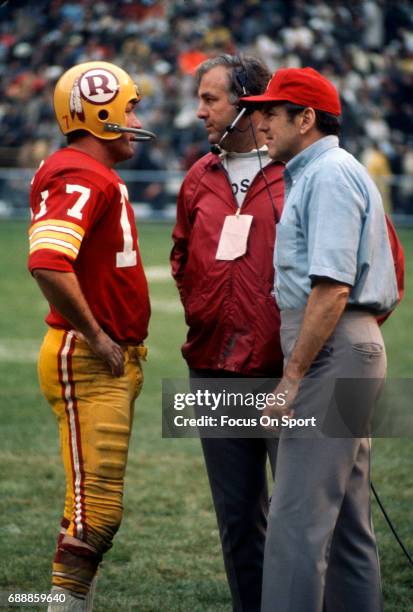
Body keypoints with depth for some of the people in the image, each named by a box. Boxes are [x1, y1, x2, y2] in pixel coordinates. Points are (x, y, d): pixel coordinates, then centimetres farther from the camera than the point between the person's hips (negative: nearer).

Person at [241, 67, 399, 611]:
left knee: (298, 515, -14)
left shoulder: (329, 175, -12)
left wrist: (292, 378, -21)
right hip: (353, 348, 11)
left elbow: (332, 287, -21)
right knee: (347, 518, 12)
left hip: (329, 351, -11)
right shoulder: (313, 174, 21)